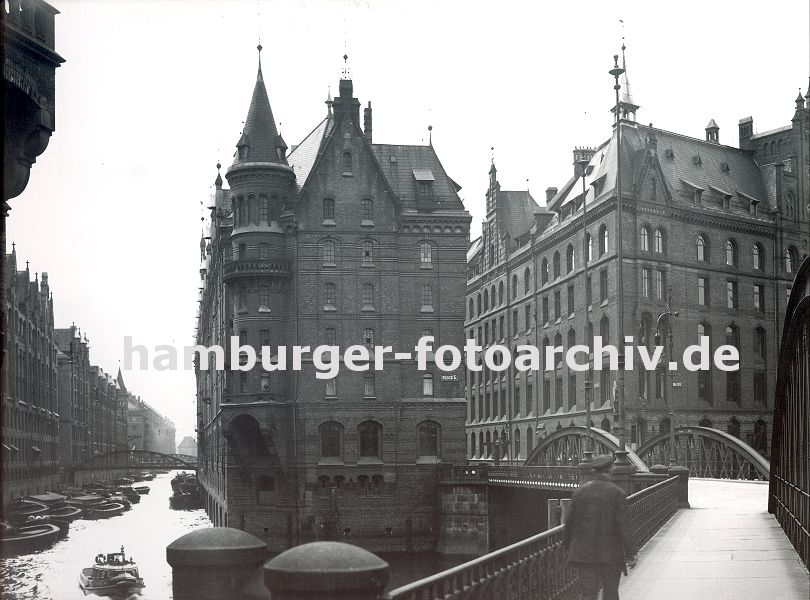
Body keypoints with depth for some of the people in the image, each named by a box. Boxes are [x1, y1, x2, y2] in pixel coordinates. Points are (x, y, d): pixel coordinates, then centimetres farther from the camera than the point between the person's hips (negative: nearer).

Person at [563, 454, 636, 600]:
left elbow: (570, 521, 6)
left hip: (583, 553, 3)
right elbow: (623, 525, -11)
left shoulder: (580, 491, 2)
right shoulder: (617, 493, -8)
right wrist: (630, 554, -8)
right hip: (610, 553, -2)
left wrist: (568, 545, 18)